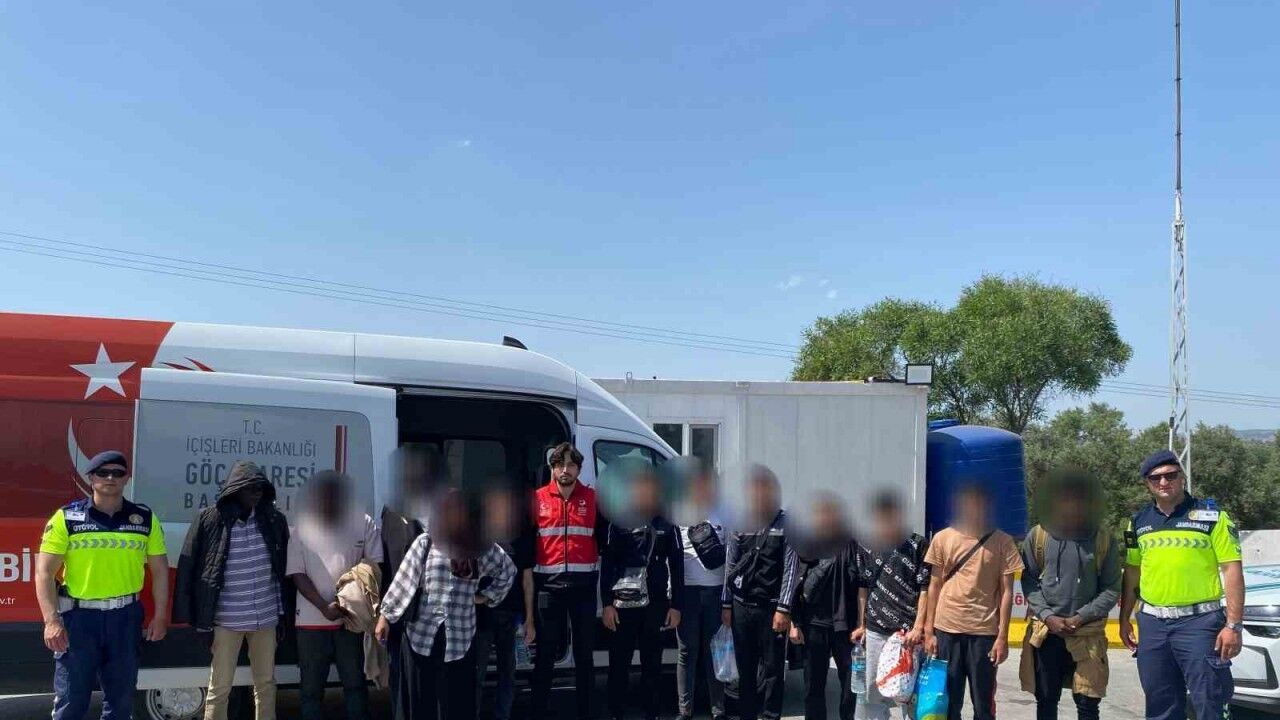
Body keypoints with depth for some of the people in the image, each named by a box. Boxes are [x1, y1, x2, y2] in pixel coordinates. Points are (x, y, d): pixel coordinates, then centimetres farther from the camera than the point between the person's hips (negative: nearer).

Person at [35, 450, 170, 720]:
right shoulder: (66, 518, -3)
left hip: (125, 616, 3)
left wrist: (160, 616, 4)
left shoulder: (145, 519, 4)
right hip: (78, 616, -3)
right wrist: (52, 620, -15)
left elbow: (159, 570, 10)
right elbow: (44, 572, -6)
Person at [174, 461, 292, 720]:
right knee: (219, 689, 5)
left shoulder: (273, 520, 0)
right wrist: (191, 617, -7)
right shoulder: (210, 521, -9)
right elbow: (188, 569, -5)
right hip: (227, 621, -3)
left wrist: (284, 610, 8)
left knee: (266, 684, 14)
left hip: (266, 619, 3)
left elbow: (284, 566, 9)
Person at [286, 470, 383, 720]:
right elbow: (297, 575, -3)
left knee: (355, 683, 9)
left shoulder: (363, 524, -2)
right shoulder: (302, 529, -1)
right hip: (312, 620, 0)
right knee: (311, 687, 9)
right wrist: (325, 607, -16)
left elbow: (375, 564, 1)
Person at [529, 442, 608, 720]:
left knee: (584, 653, 9)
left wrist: (603, 578, 1)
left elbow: (604, 541, 9)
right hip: (548, 586, -1)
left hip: (583, 586, 1)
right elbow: (526, 545, 2)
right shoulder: (538, 499, 1)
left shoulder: (593, 499, 2)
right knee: (545, 654, 8)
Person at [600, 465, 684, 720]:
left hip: (655, 605, 1)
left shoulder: (667, 524, 6)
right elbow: (607, 565, 1)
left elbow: (677, 567, 6)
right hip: (622, 604, -1)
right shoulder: (618, 522, 3)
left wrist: (675, 606, 1)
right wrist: (607, 604, -5)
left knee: (652, 664, 7)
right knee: (619, 663, 3)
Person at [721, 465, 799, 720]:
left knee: (772, 668, 0)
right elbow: (730, 565, 10)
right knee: (745, 667, 10)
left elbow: (790, 568, -7)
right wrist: (726, 604, 7)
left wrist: (783, 609, -13)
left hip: (770, 607, -3)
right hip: (741, 606, 3)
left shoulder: (786, 524, -3)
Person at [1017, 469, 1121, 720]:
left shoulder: (1104, 539, -3)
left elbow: (1112, 588, 0)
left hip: (1088, 633, -1)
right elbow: (1028, 581, 3)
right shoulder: (1038, 535, -1)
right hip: (1046, 631, 1)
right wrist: (1047, 616, -10)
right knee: (1046, 700, 10)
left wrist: (1082, 617, -11)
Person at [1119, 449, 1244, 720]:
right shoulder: (1139, 522, 10)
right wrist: (1125, 619, 16)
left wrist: (1233, 624, -13)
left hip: (1199, 621, -5)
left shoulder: (1211, 515, -4)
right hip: (1152, 623, 5)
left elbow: (1232, 570, -7)